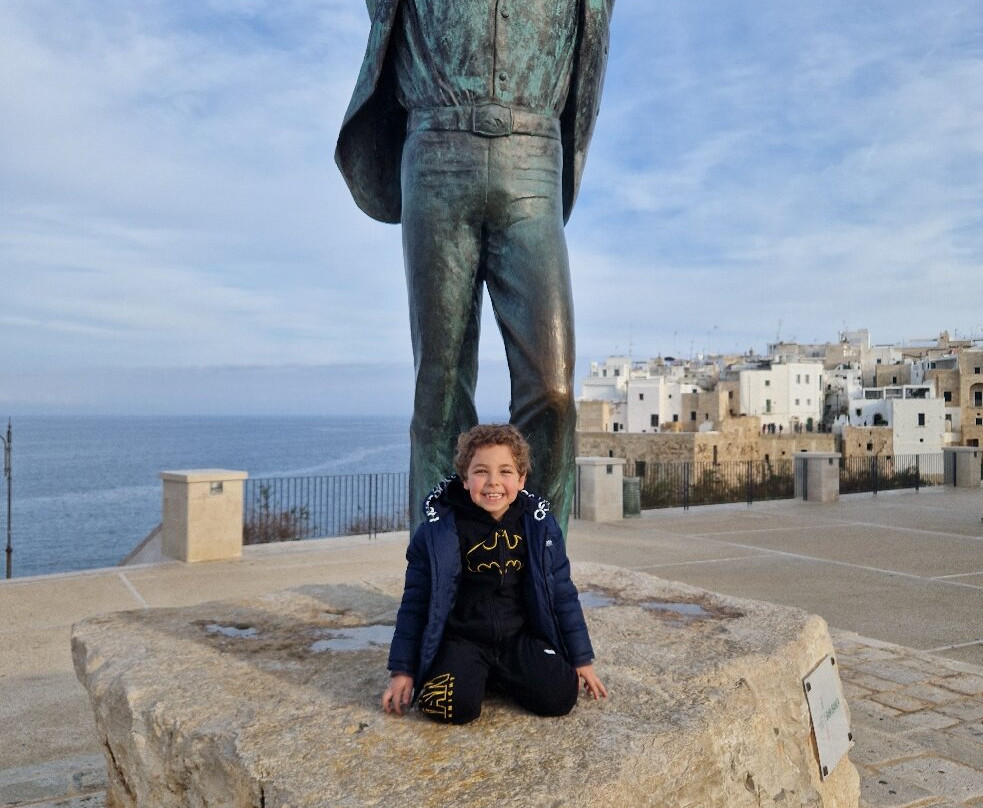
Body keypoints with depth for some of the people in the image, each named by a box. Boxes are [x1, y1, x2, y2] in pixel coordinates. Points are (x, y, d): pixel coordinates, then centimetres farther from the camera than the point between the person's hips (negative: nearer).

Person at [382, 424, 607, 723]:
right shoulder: (438, 531, -8)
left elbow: (563, 594, 7)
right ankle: (476, 675, 8)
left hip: (520, 637, 3)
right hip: (461, 639, -2)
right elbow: (415, 602, -1)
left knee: (560, 697, -19)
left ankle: (502, 676, 12)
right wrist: (402, 670, -2)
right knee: (453, 706, -27)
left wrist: (582, 660, 9)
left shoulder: (540, 527, -1)